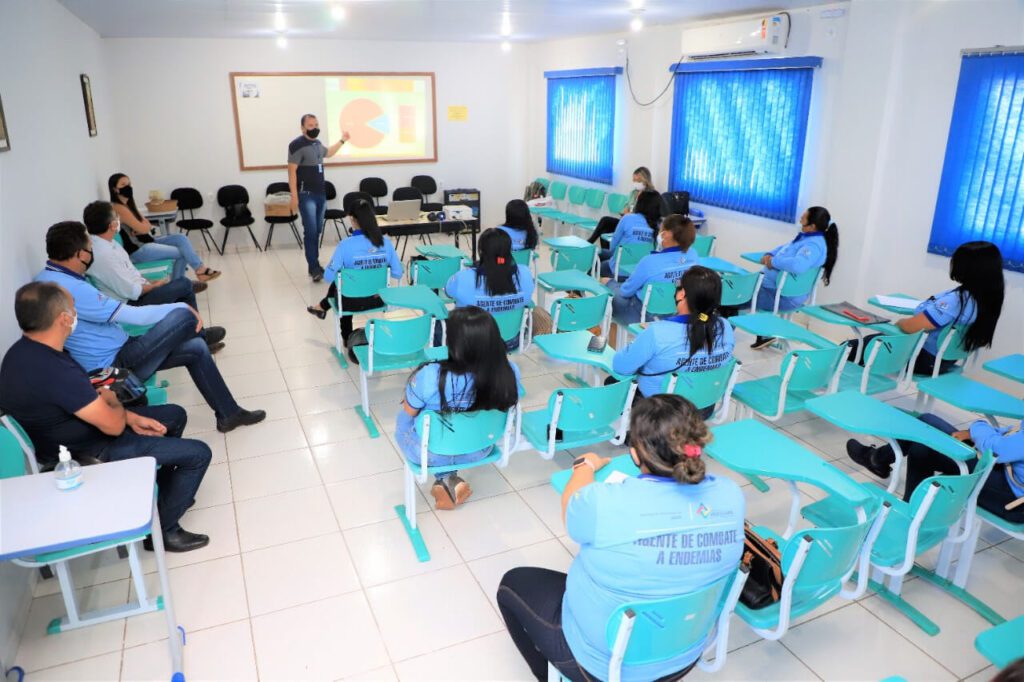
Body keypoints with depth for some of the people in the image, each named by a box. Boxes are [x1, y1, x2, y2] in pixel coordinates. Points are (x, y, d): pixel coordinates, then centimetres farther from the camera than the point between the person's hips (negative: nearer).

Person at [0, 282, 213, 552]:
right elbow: (113, 425, -26)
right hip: (87, 454, -10)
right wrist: (112, 401, -4)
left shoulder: (25, 352, -5)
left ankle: (164, 491, 37)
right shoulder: (54, 371, -36)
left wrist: (132, 418, 0)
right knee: (198, 454, -7)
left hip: (73, 435, 10)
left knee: (175, 415, 21)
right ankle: (163, 529, 11)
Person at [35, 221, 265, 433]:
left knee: (196, 349, 7)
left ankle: (229, 414, 15)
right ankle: (201, 332, 20)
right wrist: (182, 308, -11)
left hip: (111, 357, 11)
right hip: (115, 366, -11)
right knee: (183, 316, -18)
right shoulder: (68, 288, -26)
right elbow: (132, 315, -23)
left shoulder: (49, 278, 7)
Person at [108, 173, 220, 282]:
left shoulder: (128, 204, 16)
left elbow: (148, 226, 10)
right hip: (137, 250, -10)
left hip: (146, 242, 10)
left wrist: (143, 225, -13)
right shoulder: (118, 208, -16)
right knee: (182, 252, -12)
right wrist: (146, 225, 4)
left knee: (181, 239, -2)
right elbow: (142, 228, -18)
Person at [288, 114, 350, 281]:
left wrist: (342, 140, 37)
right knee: (310, 232, -10)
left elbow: (328, 153, 36)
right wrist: (294, 196, -21)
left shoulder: (317, 143, 12)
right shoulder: (297, 145, -12)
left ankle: (314, 265, 18)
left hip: (321, 194, 8)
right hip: (306, 195, -8)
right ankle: (314, 268, -6)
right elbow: (292, 171, -15)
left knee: (317, 231, 10)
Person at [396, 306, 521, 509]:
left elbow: (408, 414, -14)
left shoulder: (429, 377, -35)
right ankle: (449, 481, 27)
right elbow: (505, 409, -3)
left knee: (402, 421, 30)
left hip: (431, 453, -3)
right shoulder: (510, 373, -24)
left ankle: (447, 480, 22)